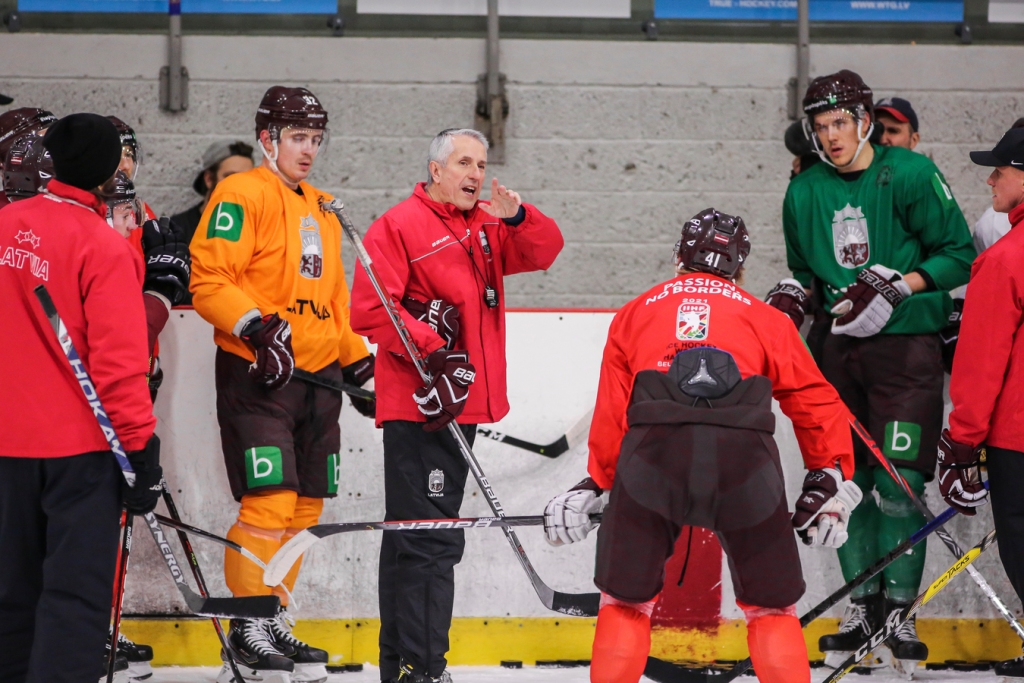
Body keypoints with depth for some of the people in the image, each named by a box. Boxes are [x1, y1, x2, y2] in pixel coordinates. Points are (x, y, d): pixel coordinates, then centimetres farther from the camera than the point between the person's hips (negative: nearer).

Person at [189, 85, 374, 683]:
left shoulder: (322, 210, 21)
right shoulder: (242, 195, -5)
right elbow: (208, 279, -14)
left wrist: (359, 362, 22)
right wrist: (256, 325, -27)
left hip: (319, 377, 8)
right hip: (258, 372, -8)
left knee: (304, 506, 7)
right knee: (270, 500, -13)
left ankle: (276, 623, 16)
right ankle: (250, 628, -4)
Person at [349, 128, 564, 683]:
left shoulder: (486, 227, 16)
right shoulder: (400, 225, -8)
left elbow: (543, 251, 10)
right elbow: (370, 306, -15)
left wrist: (518, 218, -10)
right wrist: (429, 349, -21)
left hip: (460, 405, 9)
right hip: (417, 407, -9)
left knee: (413, 536, 16)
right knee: (432, 539, -13)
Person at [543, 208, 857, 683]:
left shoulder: (635, 313, 27)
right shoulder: (764, 318, 26)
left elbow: (611, 413, 22)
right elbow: (815, 401, 24)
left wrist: (594, 484, 28)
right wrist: (829, 479, 31)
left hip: (653, 448, 0)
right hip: (743, 455, 0)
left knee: (626, 600, 15)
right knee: (771, 607, 15)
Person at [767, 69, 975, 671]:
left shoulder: (910, 175, -9)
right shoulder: (805, 192, 7)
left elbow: (959, 256, -7)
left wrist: (895, 286, -17)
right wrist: (792, 296, -1)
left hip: (905, 346, -5)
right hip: (838, 346, 5)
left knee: (898, 482, -9)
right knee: (849, 480, 6)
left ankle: (900, 611, 1)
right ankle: (864, 604, 17)